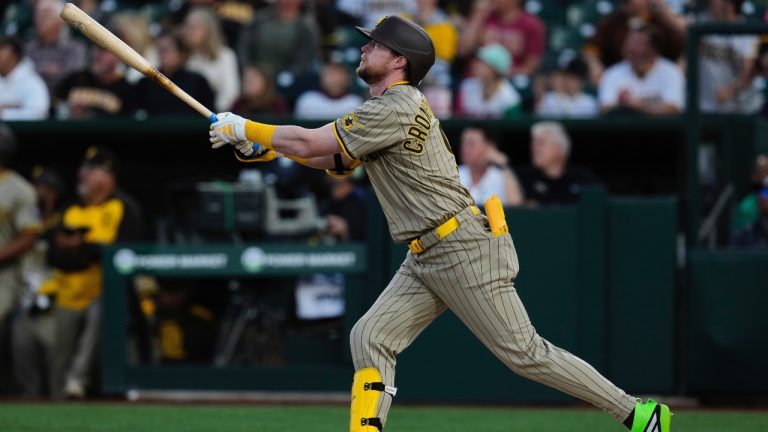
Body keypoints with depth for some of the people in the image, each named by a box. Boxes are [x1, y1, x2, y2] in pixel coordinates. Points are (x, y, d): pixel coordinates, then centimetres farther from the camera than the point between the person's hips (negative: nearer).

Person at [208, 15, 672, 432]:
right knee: (371, 338, 0)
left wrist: (243, 127, -4)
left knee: (523, 352, -7)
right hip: (428, 258, 10)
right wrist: (261, 146, 11)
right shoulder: (388, 109, 16)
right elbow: (332, 160, 19)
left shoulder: (397, 108, -15)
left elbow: (311, 144, -16)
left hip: (465, 249, -10)